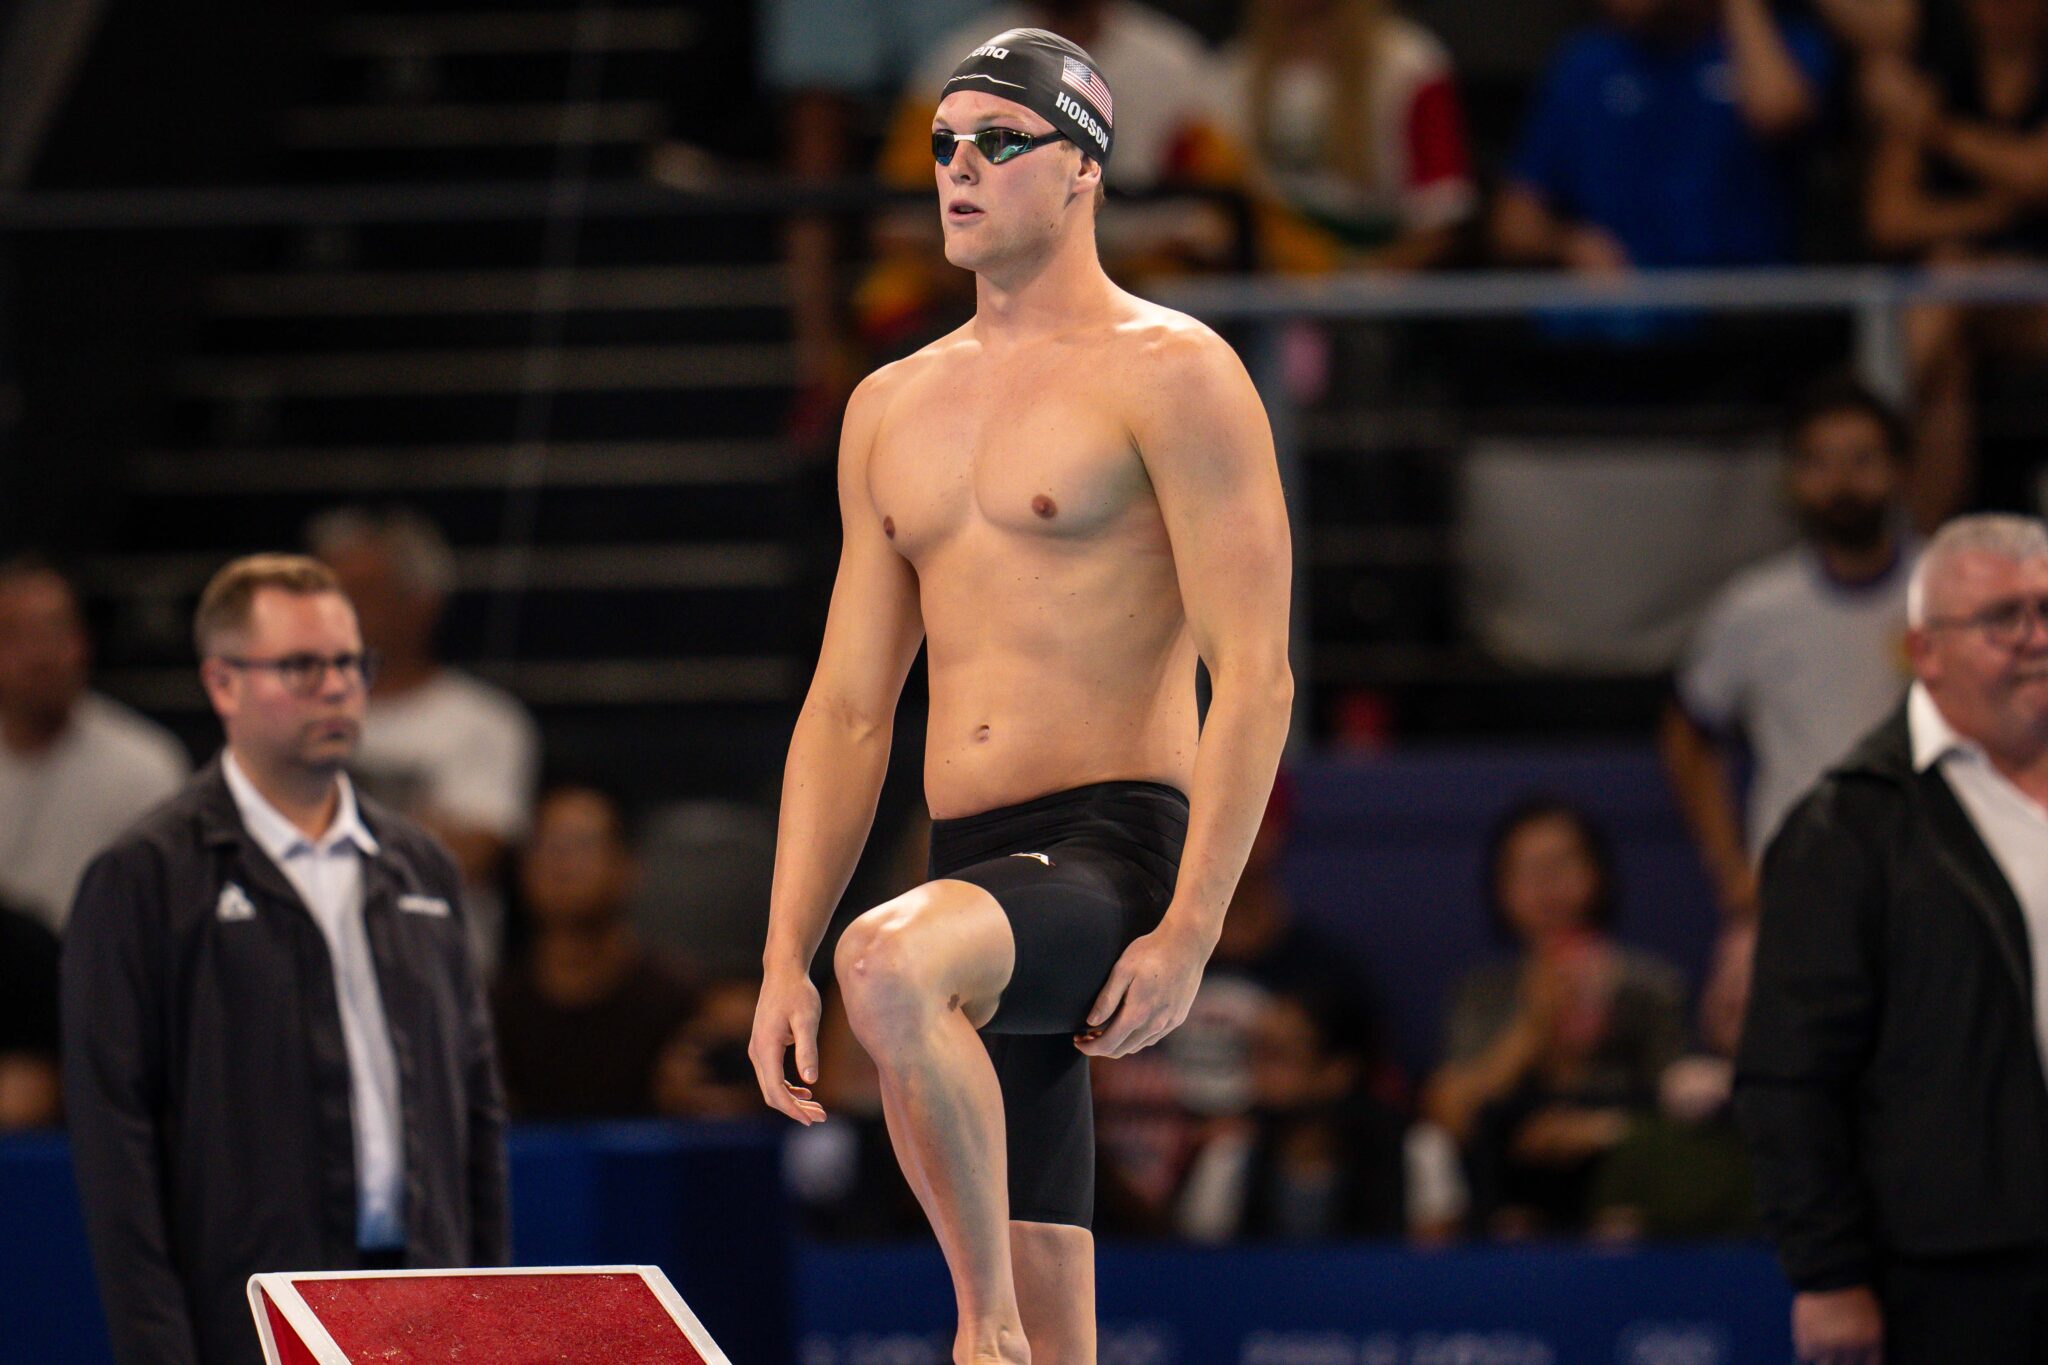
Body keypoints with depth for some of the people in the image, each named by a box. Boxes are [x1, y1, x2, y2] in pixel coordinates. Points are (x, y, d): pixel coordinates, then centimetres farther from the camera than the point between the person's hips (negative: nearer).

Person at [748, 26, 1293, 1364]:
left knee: (892, 960, -36)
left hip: (1116, 851, -7)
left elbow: (1256, 677, -10)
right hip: (978, 881, 7)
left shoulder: (1167, 373, -3)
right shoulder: (892, 408, 18)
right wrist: (784, 961, 9)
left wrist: (1189, 934, -18)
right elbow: (848, 708, 18)